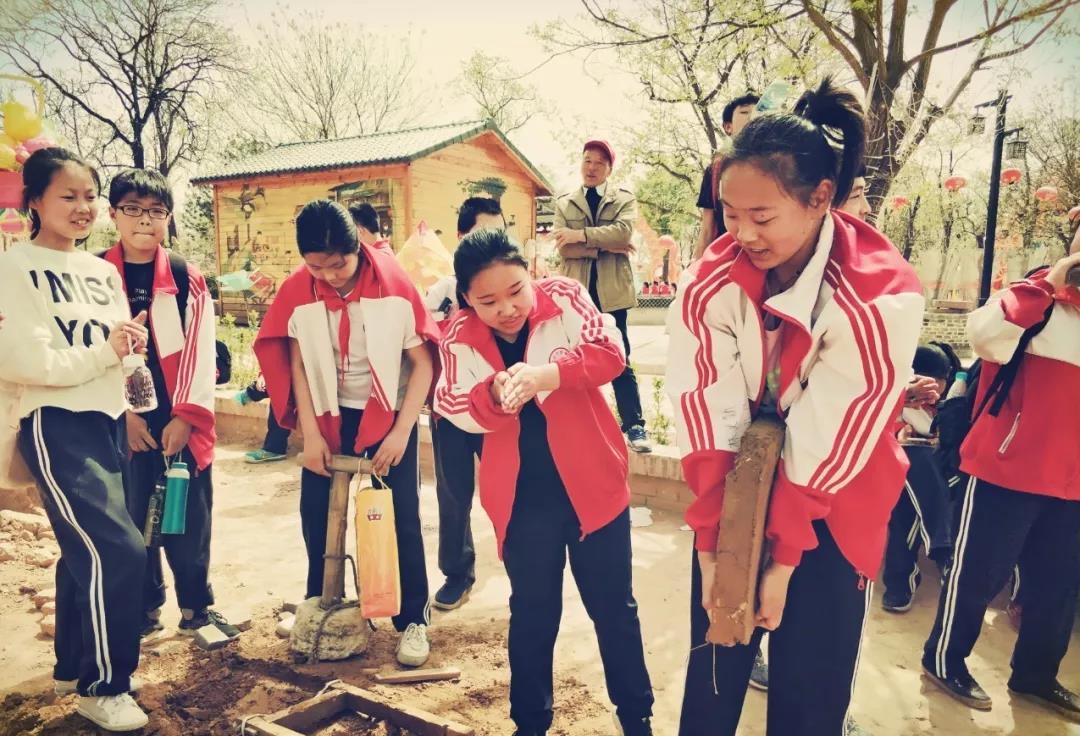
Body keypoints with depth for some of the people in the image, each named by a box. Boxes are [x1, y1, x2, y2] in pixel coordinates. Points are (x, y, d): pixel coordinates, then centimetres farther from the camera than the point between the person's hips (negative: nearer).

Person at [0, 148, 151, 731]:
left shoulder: (103, 271, 13)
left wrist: (133, 345, -7)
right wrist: (104, 351, -14)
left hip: (106, 420, 7)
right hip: (55, 425, -7)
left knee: (87, 551, 16)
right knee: (119, 551, -13)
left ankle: (73, 667, 35)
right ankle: (102, 687, 6)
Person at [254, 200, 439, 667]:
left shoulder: (393, 283, -18)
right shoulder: (297, 290, -11)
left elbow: (423, 362, -14)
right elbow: (297, 363, -4)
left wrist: (401, 431, -17)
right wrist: (310, 434, -7)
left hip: (388, 414, -3)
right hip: (330, 415, 3)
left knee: (401, 518, -2)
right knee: (315, 513, 9)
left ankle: (413, 621, 14)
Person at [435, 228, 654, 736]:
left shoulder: (564, 298, -8)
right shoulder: (459, 338, -4)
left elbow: (608, 350, -19)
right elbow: (452, 407, -10)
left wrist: (547, 374, -35)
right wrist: (494, 394, -31)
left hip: (591, 482, -1)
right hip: (521, 496, 1)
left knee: (613, 606, 13)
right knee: (532, 612, 14)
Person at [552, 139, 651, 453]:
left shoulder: (624, 199, 6)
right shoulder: (564, 203, 10)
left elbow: (623, 231, -15)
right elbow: (564, 248, -5)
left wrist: (581, 235, -17)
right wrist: (607, 246, -11)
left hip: (611, 291, -2)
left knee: (619, 361, 0)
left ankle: (635, 426, 6)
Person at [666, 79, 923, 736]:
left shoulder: (883, 295, -21)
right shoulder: (710, 282, -14)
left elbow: (831, 440, -20)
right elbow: (706, 417, -18)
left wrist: (783, 557, -17)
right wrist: (712, 543, -19)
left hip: (831, 513, -1)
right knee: (714, 671, 9)